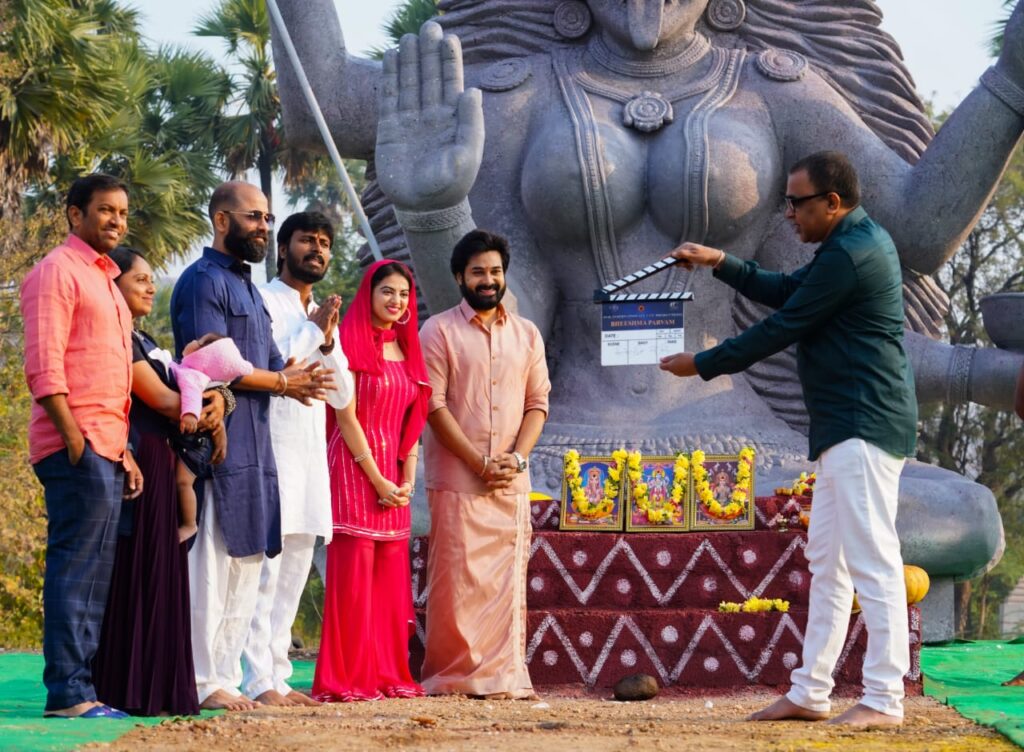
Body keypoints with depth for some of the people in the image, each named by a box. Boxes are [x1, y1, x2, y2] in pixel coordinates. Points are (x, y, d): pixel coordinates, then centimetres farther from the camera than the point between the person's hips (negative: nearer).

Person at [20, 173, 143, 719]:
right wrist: (74, 438, -19)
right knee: (74, 567, -11)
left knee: (94, 574, 8)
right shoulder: (58, 271, -5)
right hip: (76, 447, -9)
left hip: (107, 450, 9)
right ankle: (67, 692, -11)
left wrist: (124, 451, 20)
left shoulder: (105, 282, 24)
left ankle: (79, 687, 10)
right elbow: (43, 365, -14)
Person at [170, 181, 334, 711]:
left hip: (253, 443, 10)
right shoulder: (204, 281, -7)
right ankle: (203, 682, -7)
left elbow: (270, 361, 19)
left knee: (248, 560, 10)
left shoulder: (247, 286, 22)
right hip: (219, 442, -10)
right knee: (212, 562, -9)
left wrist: (292, 379, -5)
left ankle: (226, 677, 14)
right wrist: (283, 381, -7)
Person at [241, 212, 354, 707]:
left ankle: (278, 676, 11)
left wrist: (328, 341, -1)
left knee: (294, 570, 8)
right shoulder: (263, 302, -3)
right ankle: (258, 681, -13)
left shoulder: (322, 315, 20)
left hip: (311, 452, 8)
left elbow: (342, 395, 15)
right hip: (271, 447, -8)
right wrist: (313, 330, -8)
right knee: (265, 565, -11)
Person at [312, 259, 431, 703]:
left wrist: (408, 478, 3)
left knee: (391, 576, 6)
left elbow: (412, 420, 14)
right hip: (354, 467, -7)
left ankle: (388, 674, 11)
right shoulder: (352, 343, -5)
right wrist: (377, 479, -13)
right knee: (353, 571, -8)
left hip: (392, 474, 7)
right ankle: (346, 679, -6)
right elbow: (346, 417, -10)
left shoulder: (406, 349, 15)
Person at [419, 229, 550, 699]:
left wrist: (517, 457, -6)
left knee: (507, 580, 1)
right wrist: (480, 464, -12)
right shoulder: (439, 331, 1)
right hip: (456, 479, -4)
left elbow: (538, 403, 11)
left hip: (512, 482, 4)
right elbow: (434, 405, -6)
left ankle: (503, 675, 4)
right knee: (456, 579, -5)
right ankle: (452, 675, 1)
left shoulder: (526, 335, 14)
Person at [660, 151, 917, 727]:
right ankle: (809, 694, 16)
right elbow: (786, 291, 24)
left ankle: (885, 700, -11)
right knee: (827, 563, 12)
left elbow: (779, 329, -14)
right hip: (847, 427, 11)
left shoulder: (850, 256, -17)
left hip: (865, 427, -11)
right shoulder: (857, 242, 16)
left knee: (872, 561, -11)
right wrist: (721, 263, 14)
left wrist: (701, 366, -4)